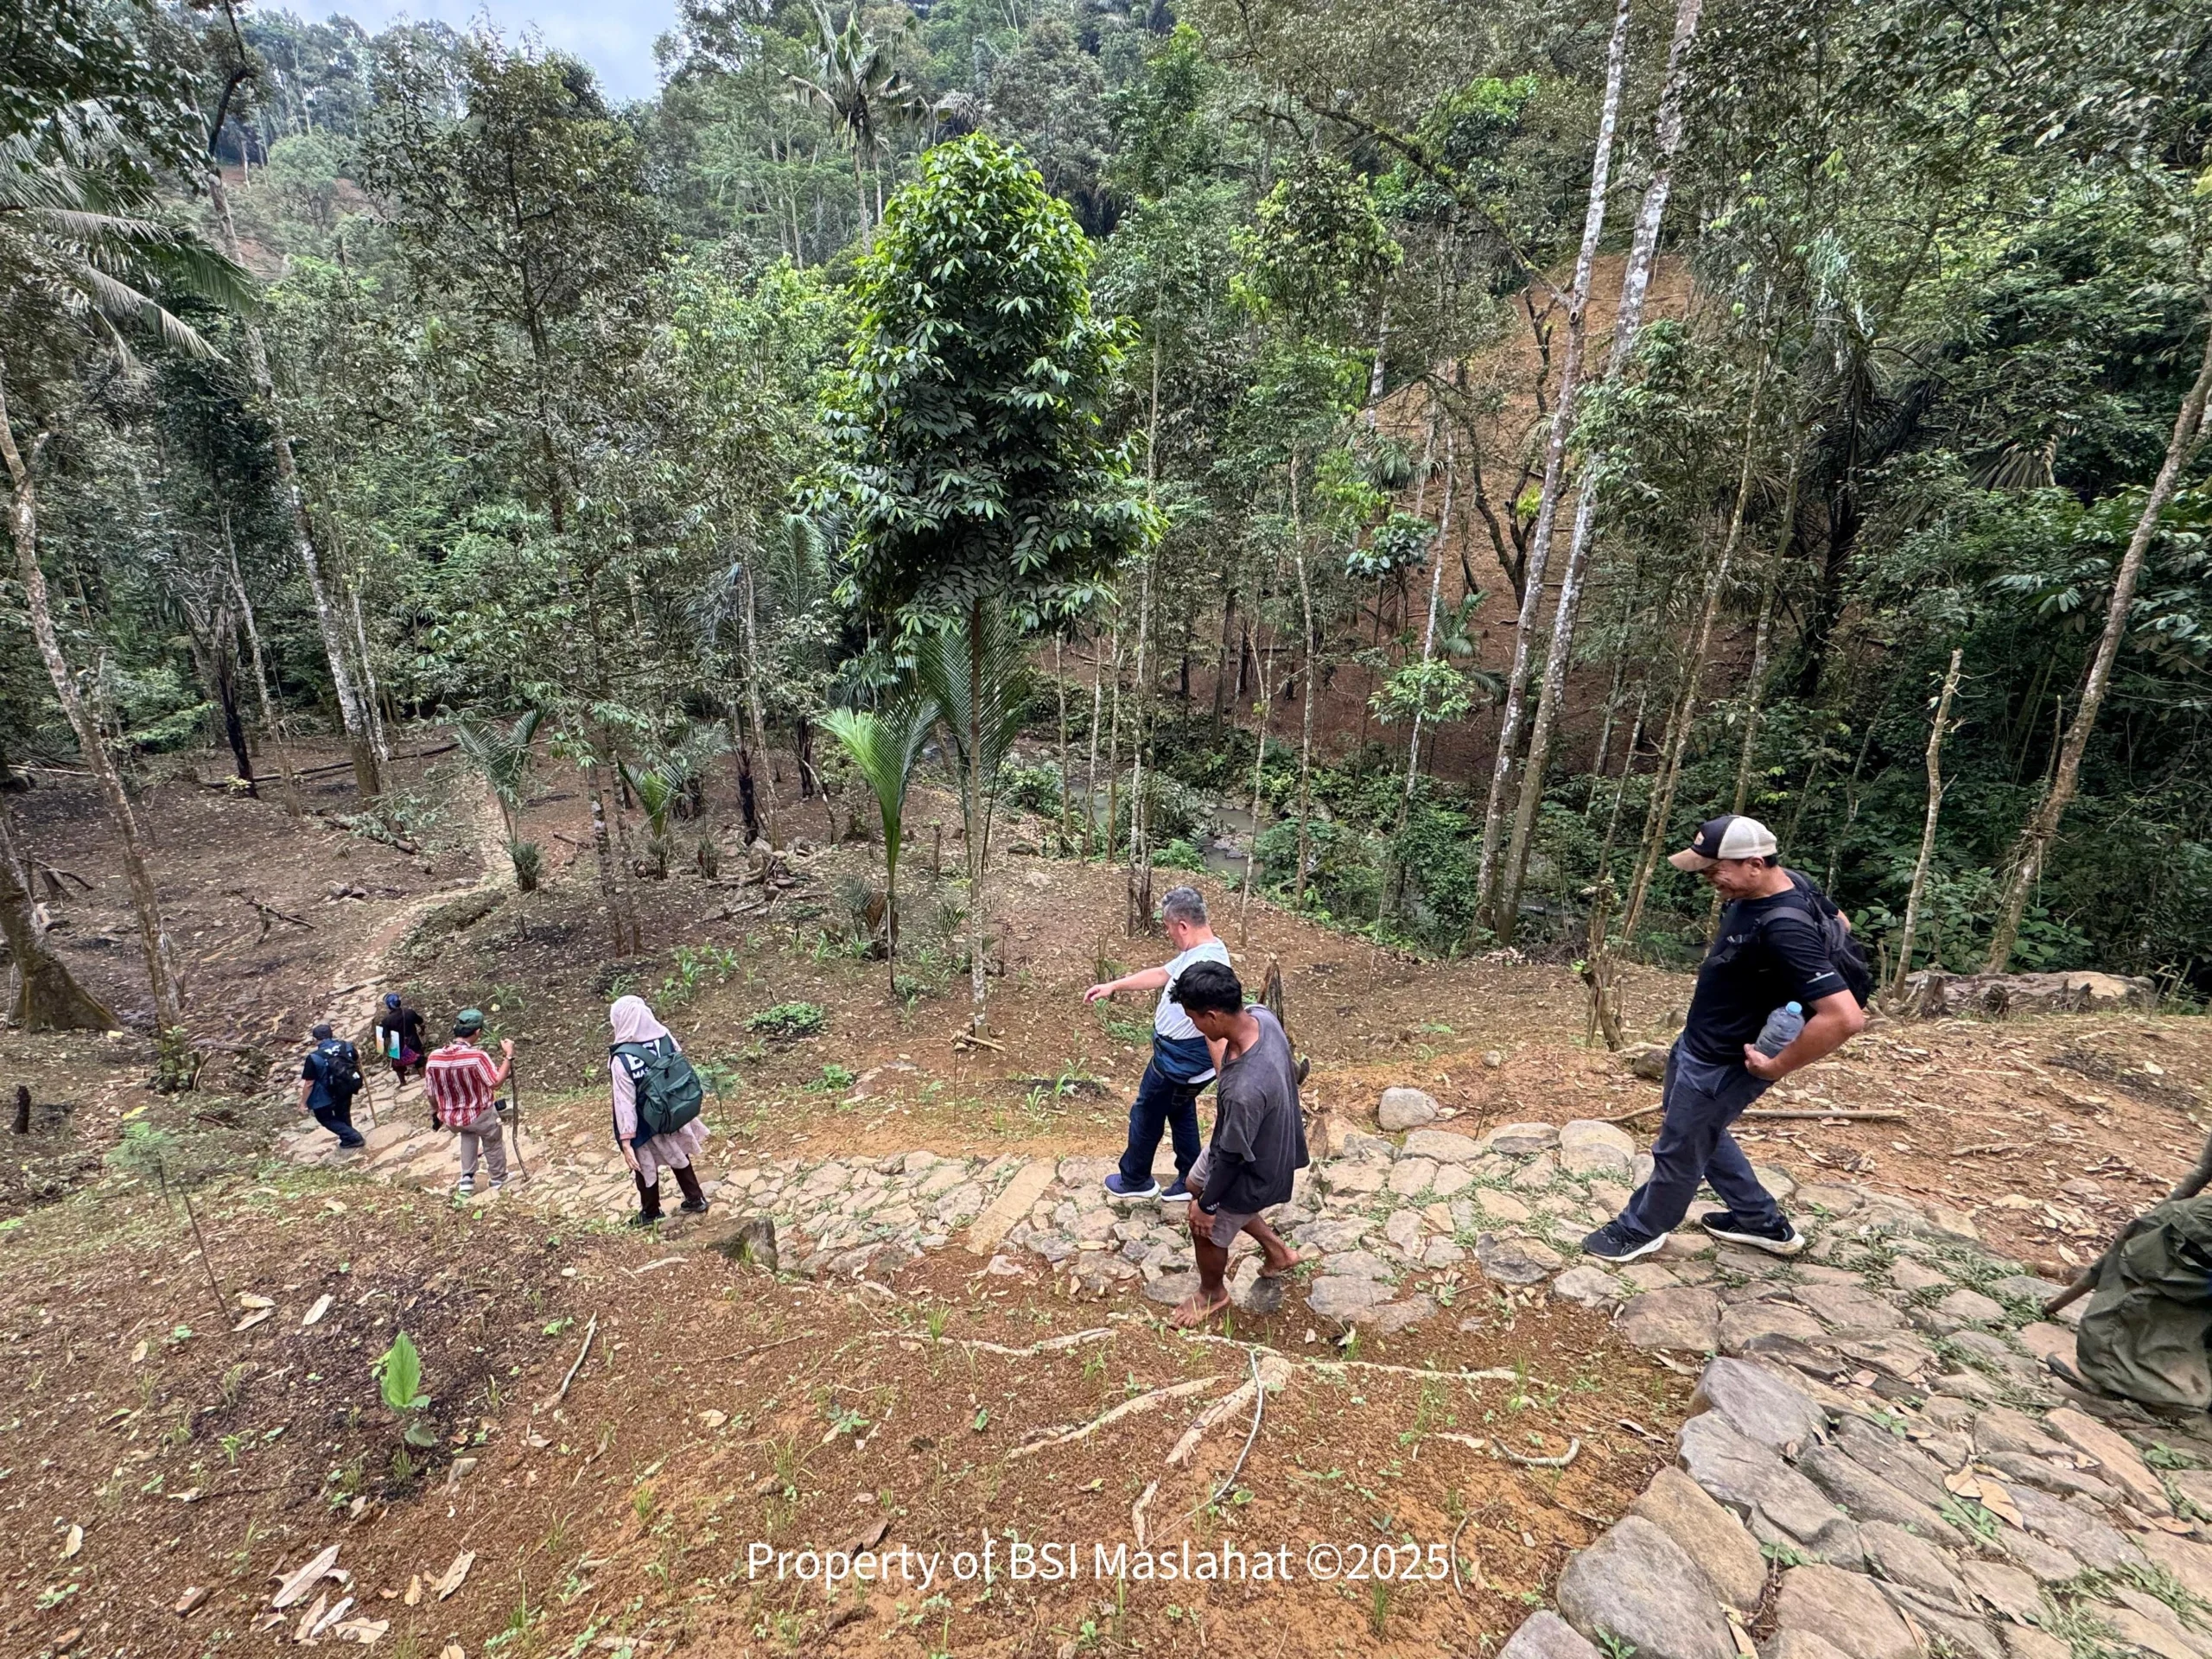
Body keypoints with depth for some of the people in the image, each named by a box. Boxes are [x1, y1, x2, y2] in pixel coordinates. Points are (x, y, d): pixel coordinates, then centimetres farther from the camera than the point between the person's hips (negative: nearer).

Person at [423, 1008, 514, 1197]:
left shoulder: (434, 1058, -13)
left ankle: (467, 1179, 32)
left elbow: (431, 1092, -1)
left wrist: (435, 1113, 17)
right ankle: (499, 1181, 42)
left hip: (451, 1118, 4)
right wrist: (509, 1055, -15)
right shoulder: (477, 1056, -29)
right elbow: (496, 1082, -20)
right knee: (493, 1145, 23)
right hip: (481, 1115, -4)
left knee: (468, 1134, 36)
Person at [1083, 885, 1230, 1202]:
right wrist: (1113, 985, 17)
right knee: (1181, 1115, 24)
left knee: (1146, 1115, 14)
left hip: (1178, 1062, -9)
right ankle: (1190, 1182, 39)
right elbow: (1162, 975, 15)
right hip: (1179, 1056, 9)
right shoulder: (1195, 952, 0)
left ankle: (1135, 1180, 36)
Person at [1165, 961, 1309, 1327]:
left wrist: (1207, 1205, -9)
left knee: (1206, 1230, 19)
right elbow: (1289, 1069, 2)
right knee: (1196, 1185, 31)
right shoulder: (1260, 1016, -21)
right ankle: (1277, 1251, 48)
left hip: (1252, 1171, -8)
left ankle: (1212, 1293, 53)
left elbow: (1233, 1157, -28)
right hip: (1267, 1140, 8)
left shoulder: (1244, 1090, -45)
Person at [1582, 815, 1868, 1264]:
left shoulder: (1785, 930, -35)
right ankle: (1764, 1223, 46)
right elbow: (1836, 922, 14)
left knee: (1680, 1149, 13)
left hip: (1722, 1065, -10)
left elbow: (1845, 1018, -38)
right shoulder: (1789, 882, -6)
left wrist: (1778, 1066, -25)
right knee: (1701, 1132, 29)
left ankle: (1639, 1230, 36)